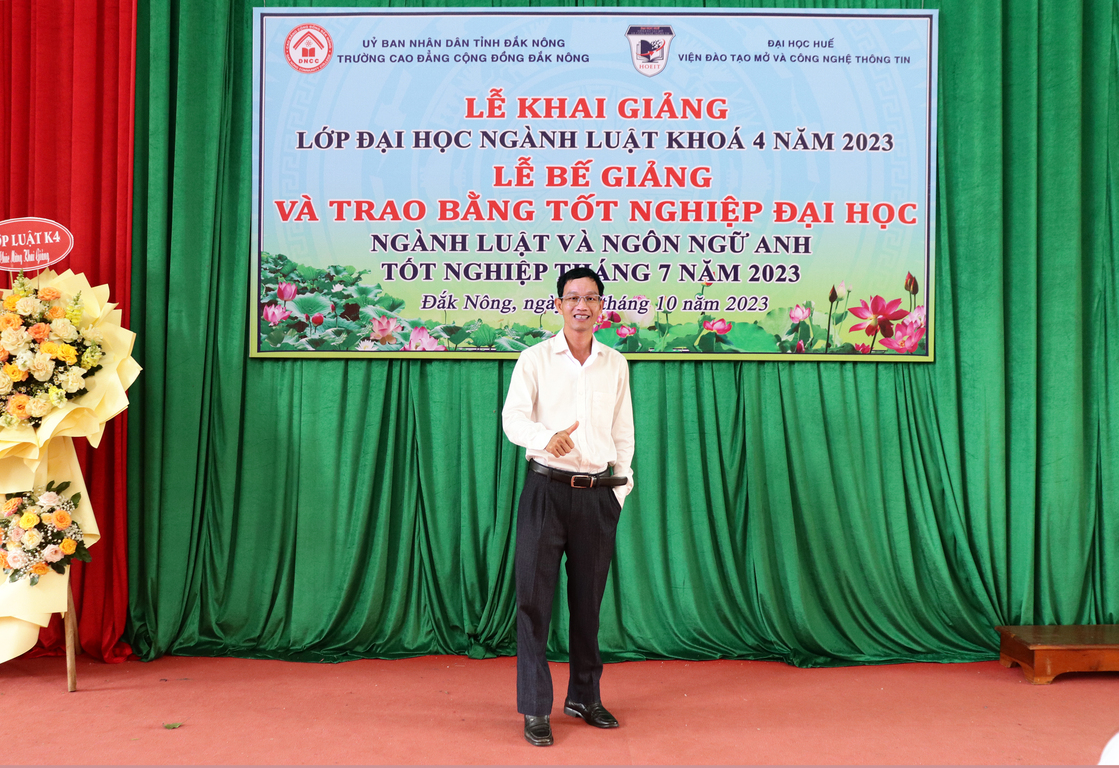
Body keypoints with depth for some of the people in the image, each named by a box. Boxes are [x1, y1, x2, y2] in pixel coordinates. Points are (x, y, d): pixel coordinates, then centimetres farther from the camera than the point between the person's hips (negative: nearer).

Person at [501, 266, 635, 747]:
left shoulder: (616, 365, 10)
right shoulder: (535, 359, 1)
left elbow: (624, 433, 14)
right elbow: (512, 418, -7)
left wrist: (620, 487, 7)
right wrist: (547, 437, -27)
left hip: (598, 494, 3)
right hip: (547, 489, -2)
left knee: (588, 600, 10)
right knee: (534, 597, -3)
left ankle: (584, 697, 25)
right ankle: (535, 709, 6)